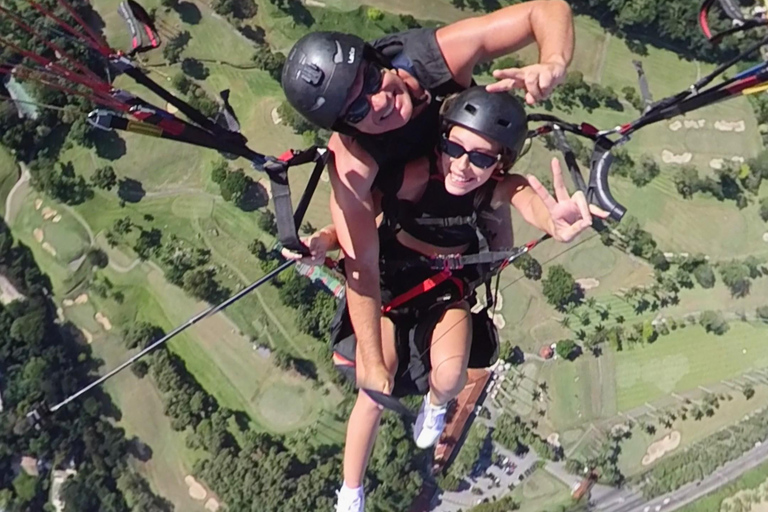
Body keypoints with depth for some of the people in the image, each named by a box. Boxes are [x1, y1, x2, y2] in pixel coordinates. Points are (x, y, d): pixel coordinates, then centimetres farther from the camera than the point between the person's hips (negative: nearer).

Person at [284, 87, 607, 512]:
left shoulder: (501, 188, -26)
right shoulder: (415, 175, -32)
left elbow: (534, 202, -47)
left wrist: (558, 223, -72)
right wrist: (323, 242, -53)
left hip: (450, 284, 2)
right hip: (391, 273, -1)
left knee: (449, 377, -20)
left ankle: (435, 404, 21)